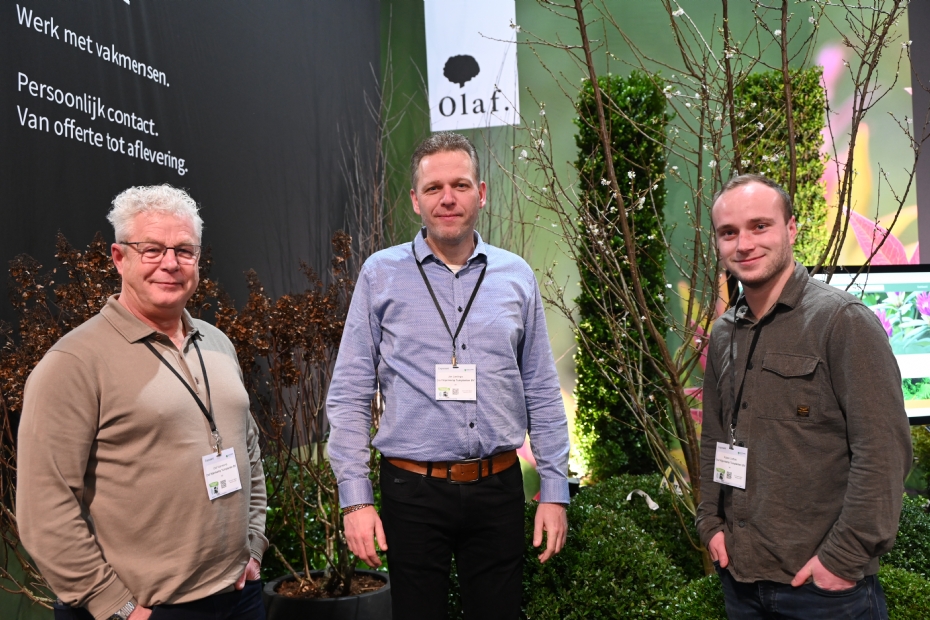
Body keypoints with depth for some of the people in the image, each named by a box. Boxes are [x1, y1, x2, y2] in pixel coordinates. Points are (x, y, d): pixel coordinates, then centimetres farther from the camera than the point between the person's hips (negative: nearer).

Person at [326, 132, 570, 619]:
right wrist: (355, 498, -6)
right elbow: (349, 396, -2)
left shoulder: (516, 276, 5)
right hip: (413, 490, -2)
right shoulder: (381, 275, -1)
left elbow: (542, 394, 8)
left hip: (499, 488, 2)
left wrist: (555, 491, 5)